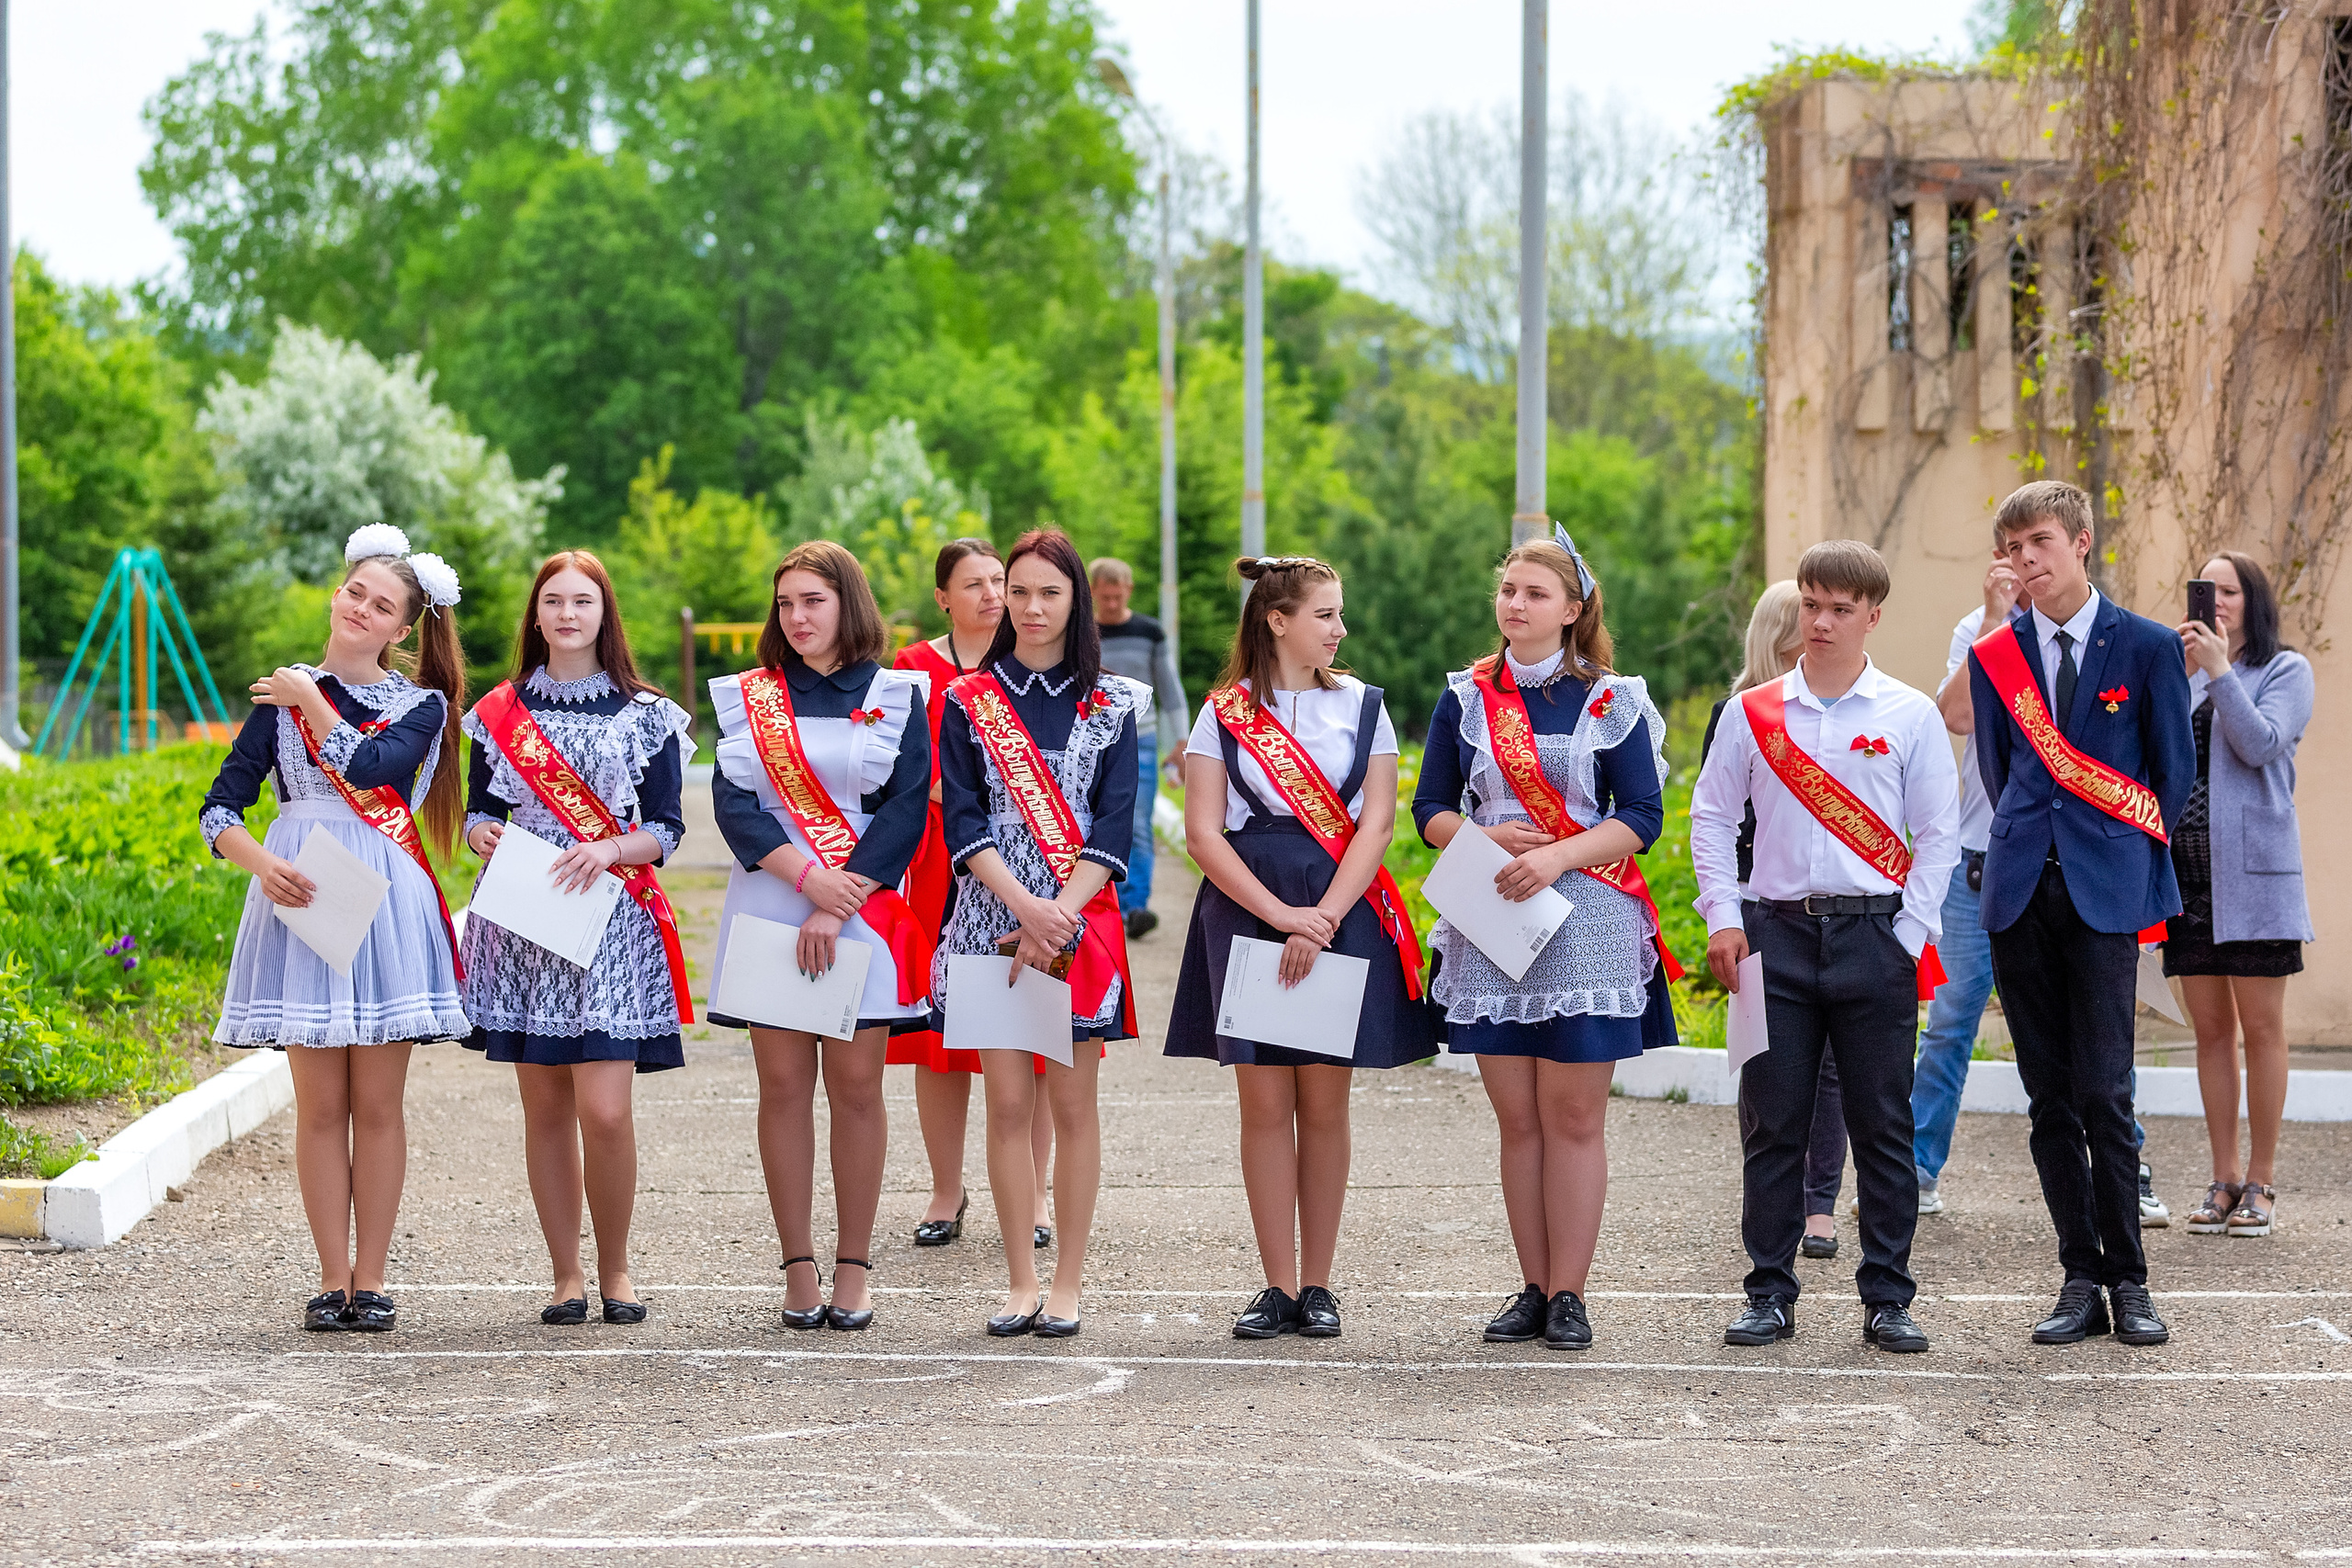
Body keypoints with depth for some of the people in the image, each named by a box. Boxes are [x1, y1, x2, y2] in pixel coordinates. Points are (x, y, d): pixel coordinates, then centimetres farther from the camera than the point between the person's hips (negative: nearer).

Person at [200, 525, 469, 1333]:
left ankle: (371, 1280, 6)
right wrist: (260, 863, -15)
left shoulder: (421, 704, 6)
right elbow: (219, 809, 4)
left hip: (384, 903, 0)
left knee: (377, 1104, 1)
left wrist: (310, 699, -4)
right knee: (321, 1105, 1)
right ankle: (332, 1279, 6)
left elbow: (370, 767, -16)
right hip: (300, 899, 1)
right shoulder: (280, 695, 8)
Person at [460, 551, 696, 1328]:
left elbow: (665, 831, 3)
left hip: (610, 921, -2)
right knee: (545, 1109, 4)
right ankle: (566, 1275, 13)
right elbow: (480, 808, 14)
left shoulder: (645, 714, 5)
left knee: (605, 1110, -11)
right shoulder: (499, 712, 10)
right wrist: (480, 833, -9)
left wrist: (609, 850, -16)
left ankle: (614, 1269, 6)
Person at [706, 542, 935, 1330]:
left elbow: (905, 813, -4)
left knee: (855, 1085, -1)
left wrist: (836, 910, -13)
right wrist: (810, 877, -15)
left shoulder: (896, 697, 4)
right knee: (783, 1083, 0)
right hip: (770, 907, 1)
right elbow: (733, 801, -1)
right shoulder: (749, 697, 10)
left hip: (863, 913, -1)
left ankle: (854, 1268, 5)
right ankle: (798, 1268, 5)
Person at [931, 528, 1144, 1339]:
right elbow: (963, 821, -2)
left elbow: (1114, 828, -2)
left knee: (1073, 1103, 1)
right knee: (1008, 1104, 1)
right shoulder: (970, 700, 6)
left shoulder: (1111, 704, 5)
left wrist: (1061, 915, -15)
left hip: (1081, 924, 0)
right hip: (993, 921, 0)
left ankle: (1067, 1284, 7)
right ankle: (1021, 1282, 8)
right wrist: (1026, 906, -16)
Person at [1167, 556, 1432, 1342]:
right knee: (1264, 1104, -1)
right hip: (1248, 912, -1)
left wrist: (1322, 919, -12)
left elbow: (1376, 823, 0)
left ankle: (1317, 1286, 9)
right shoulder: (1225, 713, 4)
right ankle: (1278, 1287, 5)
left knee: (1324, 1105, 2)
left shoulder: (1361, 706, 7)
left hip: (1342, 913, 1)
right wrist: (1279, 914, -14)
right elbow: (1202, 833, -3)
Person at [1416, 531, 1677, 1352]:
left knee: (1573, 1118, -3)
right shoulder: (1466, 698, 11)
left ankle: (1568, 1294, 1)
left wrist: (1557, 855, -16)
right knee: (1517, 1119, 4)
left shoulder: (1612, 701, 3)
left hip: (1587, 921, -3)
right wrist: (1484, 837, -10)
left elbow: (1643, 816, -2)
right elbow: (1431, 808, 10)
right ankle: (1534, 1288, 11)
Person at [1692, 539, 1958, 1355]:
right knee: (1771, 1124, 2)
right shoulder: (1752, 712, 7)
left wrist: (1909, 935, -5)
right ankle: (1770, 1293, 9)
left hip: (1874, 936, -1)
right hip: (1776, 930, 1)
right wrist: (1722, 918, 1)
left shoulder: (1910, 716, 3)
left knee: (1882, 1125, 1)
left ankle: (1887, 1297, 7)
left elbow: (1938, 835, 3)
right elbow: (1712, 817, 11)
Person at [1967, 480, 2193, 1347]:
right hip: (2022, 890, 3)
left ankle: (2128, 1281, 1)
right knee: (2049, 1098, 3)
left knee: (2103, 1093, -8)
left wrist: (2129, 860, 9)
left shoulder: (2148, 647, 1)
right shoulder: (1995, 654, 9)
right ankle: (2082, 1280, 8)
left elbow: (2175, 770, 8)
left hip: (2105, 893, -3)